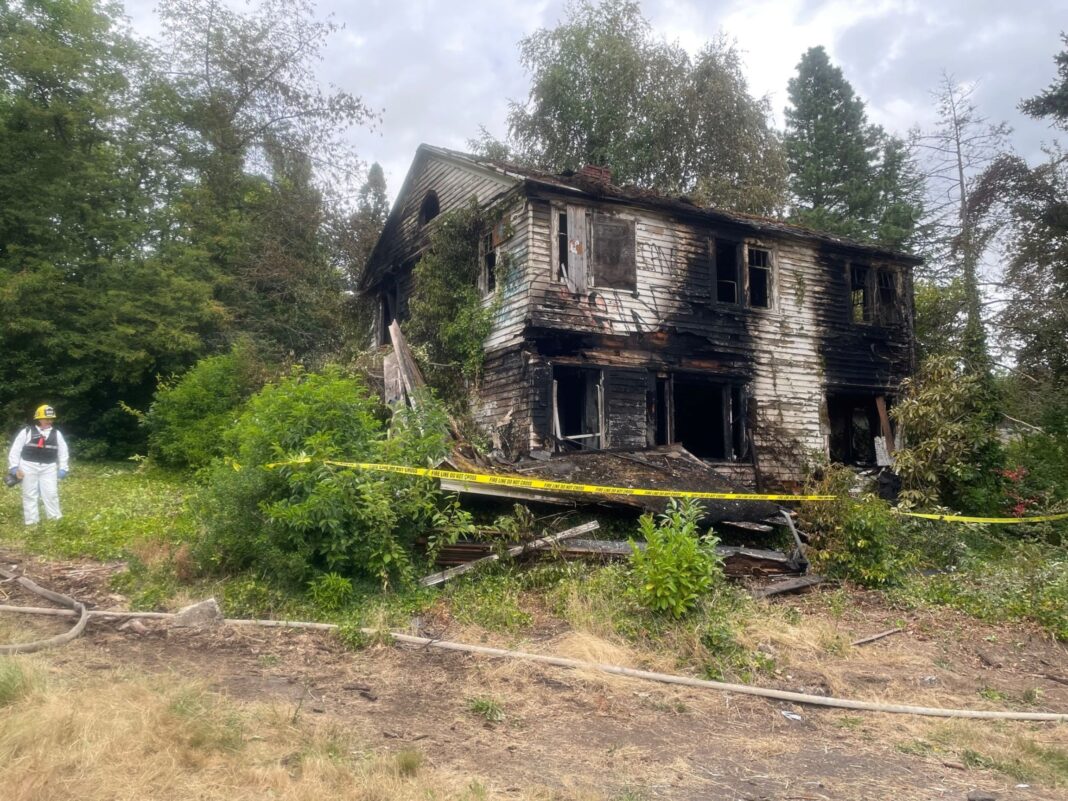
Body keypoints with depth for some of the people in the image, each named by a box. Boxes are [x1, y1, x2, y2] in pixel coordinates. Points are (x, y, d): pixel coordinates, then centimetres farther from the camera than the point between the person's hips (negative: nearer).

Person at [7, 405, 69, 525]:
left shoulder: (56, 433, 8)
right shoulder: (27, 431, 0)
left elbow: (63, 451, 10)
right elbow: (15, 449, 0)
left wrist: (63, 469, 3)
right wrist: (14, 467, -7)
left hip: (49, 467, 1)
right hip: (29, 466, -1)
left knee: (51, 493, 0)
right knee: (29, 494, 5)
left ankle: (55, 519, 10)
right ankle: (31, 522, 12)